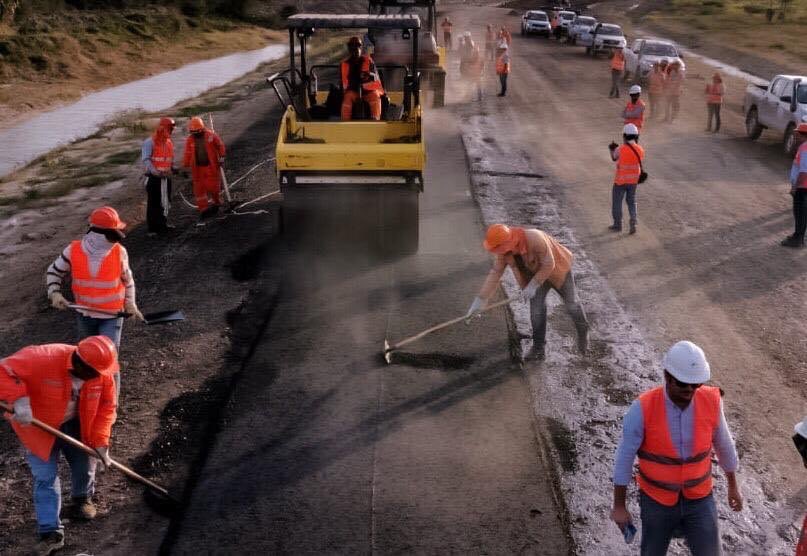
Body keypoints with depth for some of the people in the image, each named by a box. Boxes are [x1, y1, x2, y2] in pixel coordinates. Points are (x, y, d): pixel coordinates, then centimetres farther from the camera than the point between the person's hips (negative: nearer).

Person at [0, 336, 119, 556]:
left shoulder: (101, 373, -22)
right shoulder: (42, 358, -38)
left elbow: (107, 405, -11)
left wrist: (100, 441, -18)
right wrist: (19, 400, -50)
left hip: (76, 425, 4)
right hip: (38, 425, -4)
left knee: (85, 464, 15)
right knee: (45, 477, -6)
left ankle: (82, 499, 46)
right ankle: (51, 533, 2)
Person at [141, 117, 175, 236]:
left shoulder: (169, 142, 11)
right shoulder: (150, 142, -13)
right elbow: (145, 159, -19)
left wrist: (172, 168, 6)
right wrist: (155, 172, -29)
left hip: (166, 177, 7)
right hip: (154, 177, -7)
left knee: (166, 201, 16)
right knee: (154, 203, -5)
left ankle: (163, 223, 32)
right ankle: (152, 229, -1)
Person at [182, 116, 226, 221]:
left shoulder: (211, 135, -6)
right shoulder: (190, 140, 0)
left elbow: (220, 145, 4)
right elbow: (187, 155, 3)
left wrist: (221, 157, 0)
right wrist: (185, 168, 1)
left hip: (211, 166, -3)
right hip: (197, 168, 3)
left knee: (213, 186, -2)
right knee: (199, 189, 1)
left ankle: (217, 203, 26)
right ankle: (203, 209, 9)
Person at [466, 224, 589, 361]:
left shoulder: (534, 239, -42)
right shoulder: (504, 250, -22)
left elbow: (548, 264, -32)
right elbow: (495, 273, -18)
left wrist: (533, 286, -33)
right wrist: (480, 301, -20)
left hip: (557, 269, -4)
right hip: (535, 273, 4)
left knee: (571, 303, 12)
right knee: (536, 308, -6)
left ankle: (582, 331, 38)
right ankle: (538, 348, 5)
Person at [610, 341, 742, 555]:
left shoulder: (711, 400, -19)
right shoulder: (643, 408, -28)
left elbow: (723, 442, 0)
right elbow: (624, 458, -17)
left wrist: (733, 485, 13)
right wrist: (619, 506, -10)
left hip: (698, 499, 2)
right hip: (657, 500, -2)